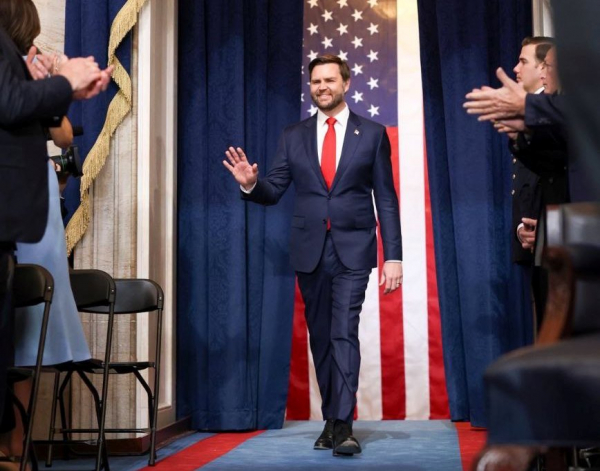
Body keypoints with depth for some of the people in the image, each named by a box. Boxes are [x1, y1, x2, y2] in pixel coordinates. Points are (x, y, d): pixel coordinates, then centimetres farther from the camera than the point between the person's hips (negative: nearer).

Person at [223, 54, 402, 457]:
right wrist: (251, 183, -17)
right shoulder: (293, 137, 10)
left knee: (344, 332, -14)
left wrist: (393, 255, -4)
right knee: (321, 337, 10)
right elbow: (274, 192, 6)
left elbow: (386, 200, 2)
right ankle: (332, 420, 21)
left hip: (353, 249, -3)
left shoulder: (372, 134, 4)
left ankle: (343, 426, -15)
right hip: (310, 251, 3)